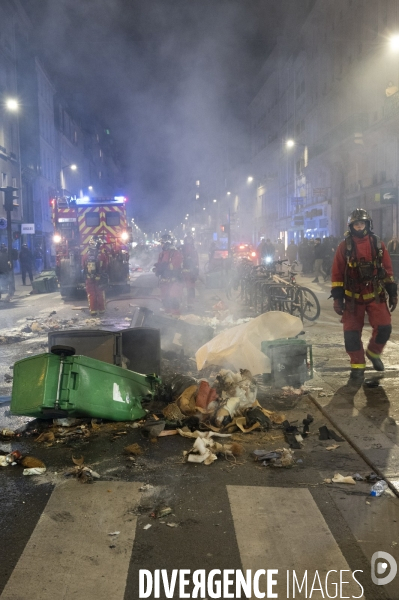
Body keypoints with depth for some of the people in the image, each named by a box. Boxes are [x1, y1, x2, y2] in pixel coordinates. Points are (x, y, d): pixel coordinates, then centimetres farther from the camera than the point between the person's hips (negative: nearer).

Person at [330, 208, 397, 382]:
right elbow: (337, 273, -3)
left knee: (384, 328, -9)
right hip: (353, 297, -1)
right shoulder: (344, 246, -4)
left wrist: (393, 293, 5)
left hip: (375, 295, 1)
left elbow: (387, 270, 7)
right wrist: (337, 297, -8)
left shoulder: (378, 245, 2)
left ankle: (373, 353, 20)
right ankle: (357, 367, 12)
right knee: (351, 333, -3)